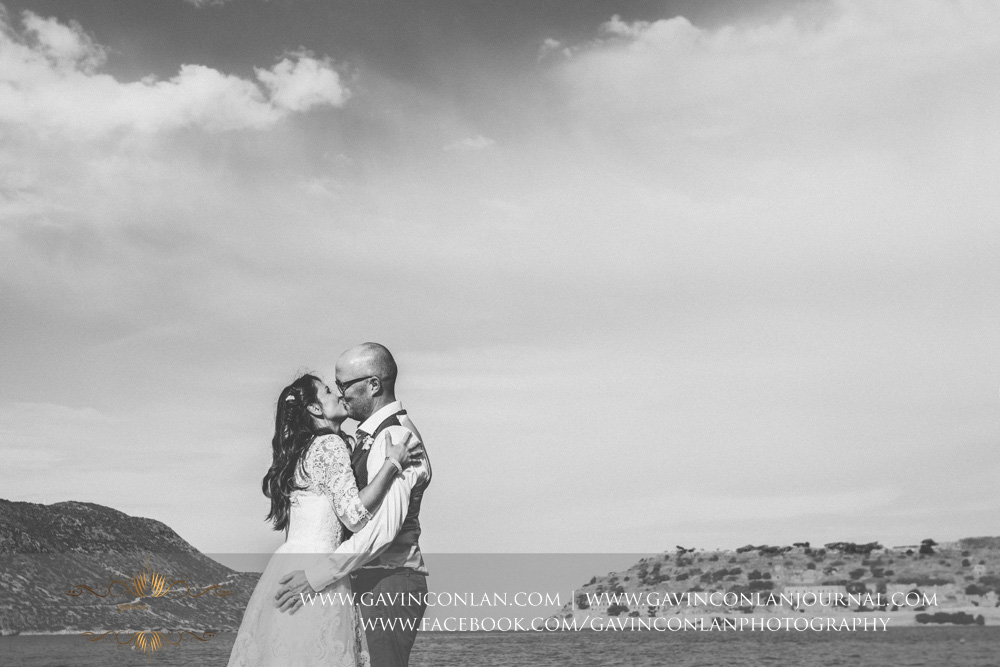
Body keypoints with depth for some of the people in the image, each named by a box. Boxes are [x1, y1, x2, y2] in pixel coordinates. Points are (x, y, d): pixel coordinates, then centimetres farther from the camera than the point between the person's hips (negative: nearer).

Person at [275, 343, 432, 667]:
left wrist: (317, 575, -24)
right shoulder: (371, 436, 16)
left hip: (389, 587, -10)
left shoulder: (394, 437, -17)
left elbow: (383, 527, -26)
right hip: (371, 582, 10)